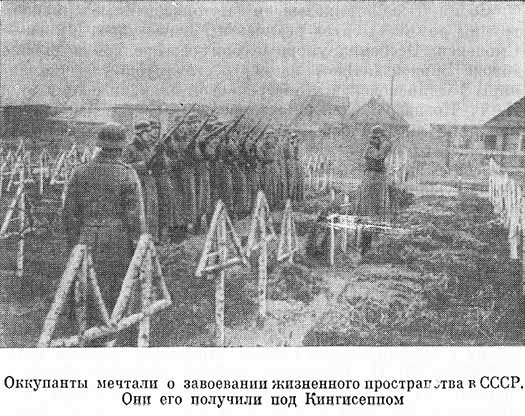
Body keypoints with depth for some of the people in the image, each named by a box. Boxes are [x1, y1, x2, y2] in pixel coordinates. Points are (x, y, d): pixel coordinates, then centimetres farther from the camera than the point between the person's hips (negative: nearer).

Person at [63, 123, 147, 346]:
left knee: (93, 300, 9)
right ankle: (127, 344, 9)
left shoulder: (80, 173, 5)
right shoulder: (127, 175, -7)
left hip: (89, 245, 3)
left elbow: (69, 213, 7)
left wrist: (74, 245, 16)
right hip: (120, 245, -3)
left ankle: (94, 344, 13)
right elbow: (135, 217, -9)